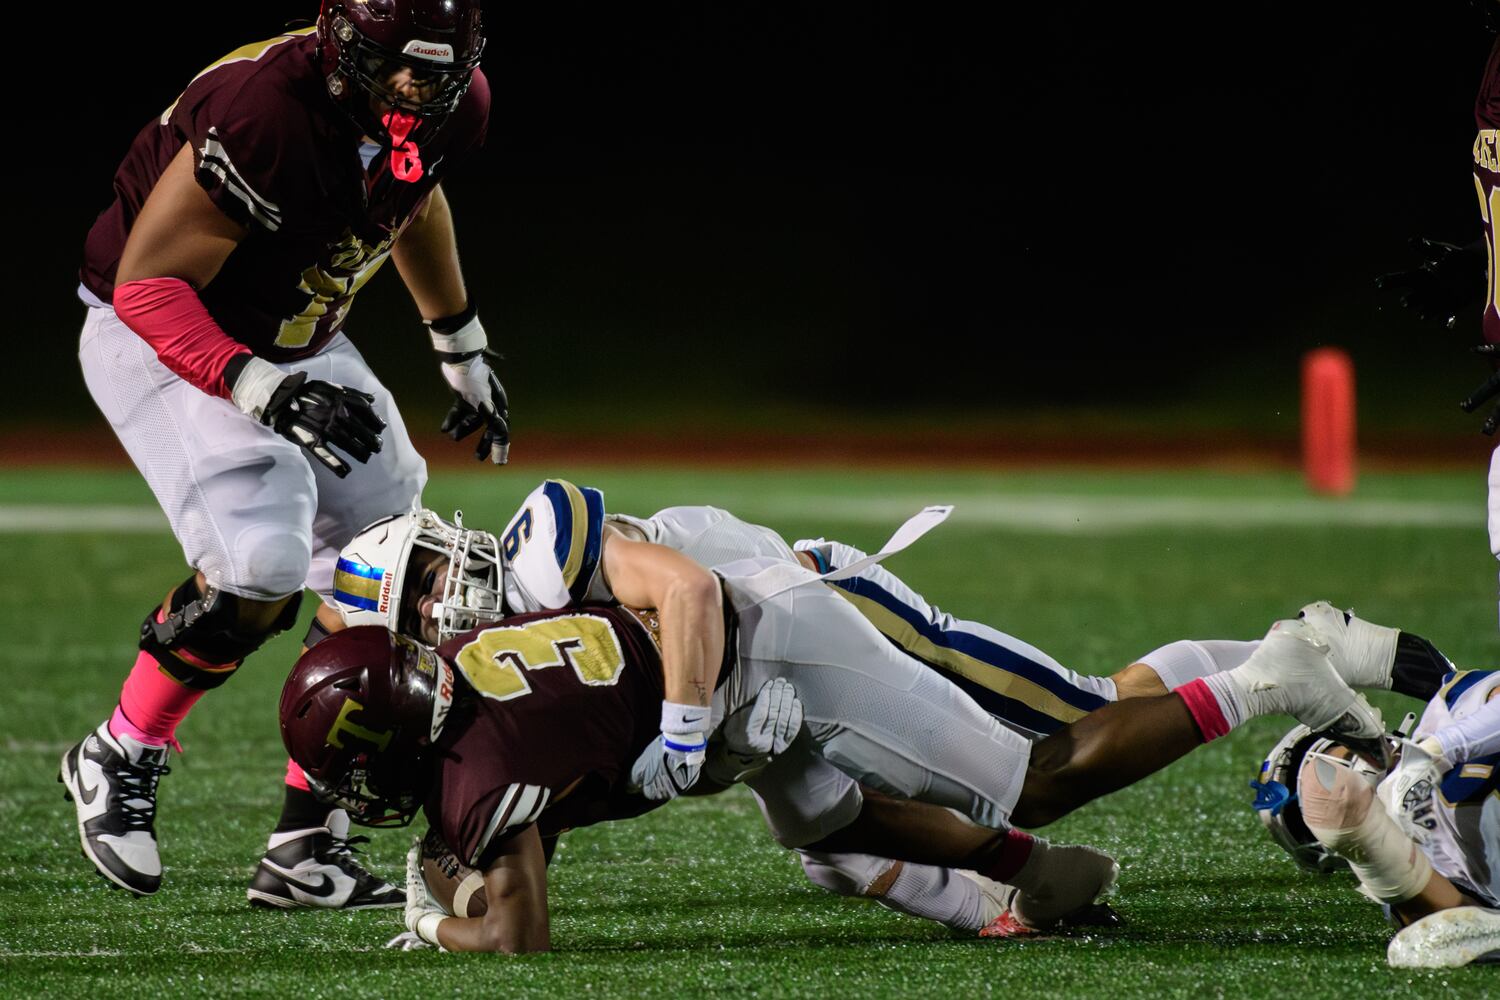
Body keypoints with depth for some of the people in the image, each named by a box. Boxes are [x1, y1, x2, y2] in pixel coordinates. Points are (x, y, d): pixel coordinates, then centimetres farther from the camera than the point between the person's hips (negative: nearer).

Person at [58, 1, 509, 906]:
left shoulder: (452, 110, -12)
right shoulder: (267, 114, -35)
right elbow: (150, 285, -29)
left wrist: (464, 352, 21)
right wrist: (260, 389, -41)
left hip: (295, 345, 8)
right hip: (161, 341, -8)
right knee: (261, 564, -25)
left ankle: (309, 848, 8)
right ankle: (121, 760, -1)